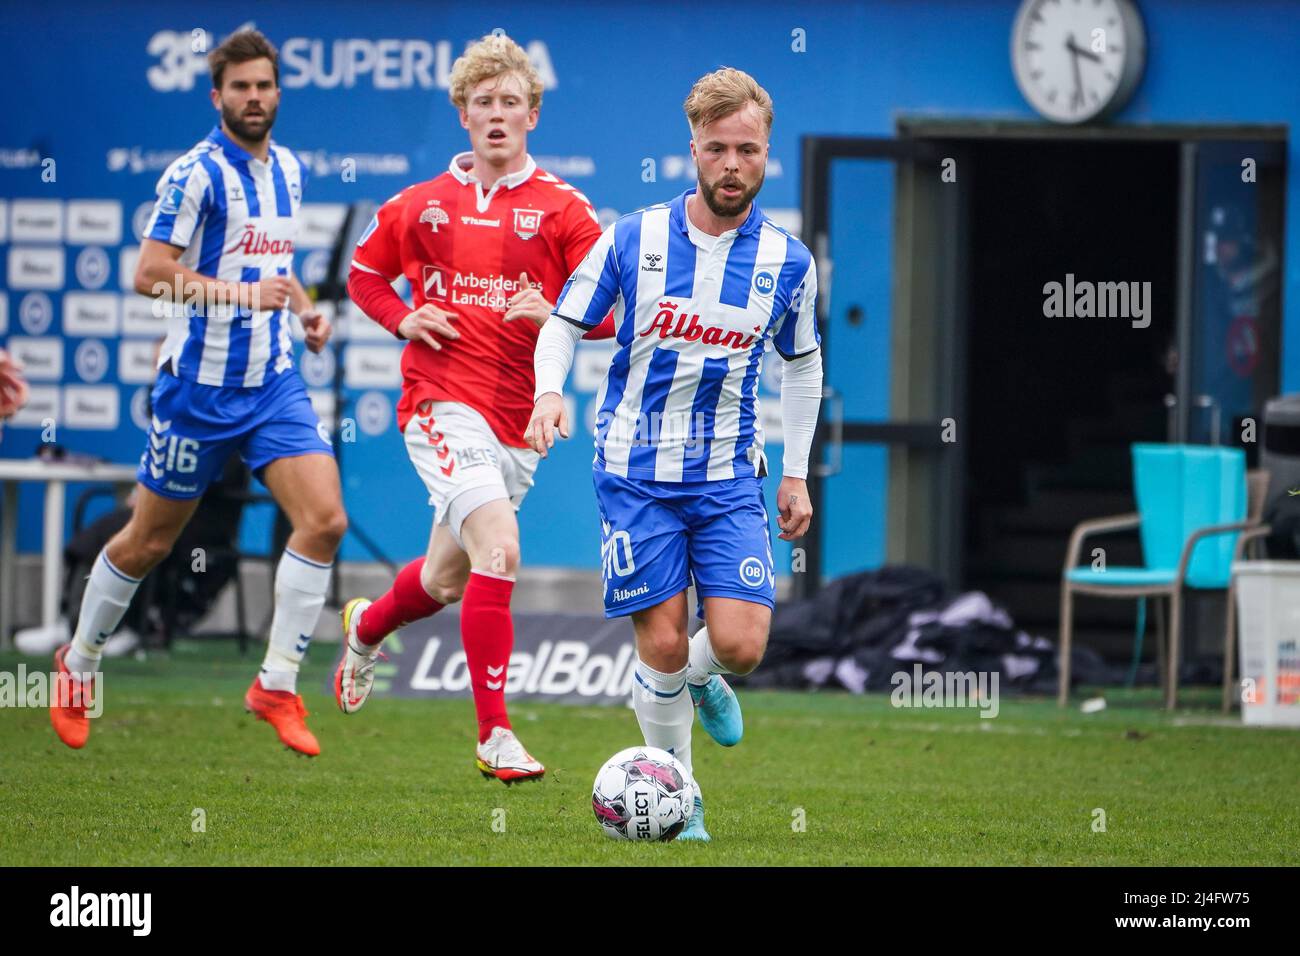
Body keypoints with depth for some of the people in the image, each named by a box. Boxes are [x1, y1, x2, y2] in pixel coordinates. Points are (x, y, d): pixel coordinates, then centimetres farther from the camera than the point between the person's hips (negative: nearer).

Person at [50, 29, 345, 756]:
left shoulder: (289, 170, 9)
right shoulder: (196, 175, -13)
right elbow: (150, 272, -18)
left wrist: (304, 307, 7)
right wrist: (239, 293, -26)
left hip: (275, 381, 5)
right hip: (201, 385, -5)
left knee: (325, 520, -12)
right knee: (148, 542, 7)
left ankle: (278, 685, -4)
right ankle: (79, 665, 30)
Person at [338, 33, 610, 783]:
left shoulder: (562, 209, 2)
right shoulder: (423, 205, 6)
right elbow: (365, 274, 21)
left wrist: (556, 315, -19)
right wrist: (402, 319, 1)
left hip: (521, 417, 3)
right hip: (443, 403, -3)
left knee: (448, 579, 16)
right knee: (498, 550, -23)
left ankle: (367, 628, 52)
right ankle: (496, 737, -21)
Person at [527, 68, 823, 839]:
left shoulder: (787, 261, -1)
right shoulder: (633, 240, -6)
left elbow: (804, 363, 15)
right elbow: (564, 325, 5)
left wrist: (796, 474, 13)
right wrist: (551, 391, -15)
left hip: (730, 478, 1)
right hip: (637, 473, -1)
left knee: (740, 646, -12)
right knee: (663, 645, -5)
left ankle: (700, 678, 25)